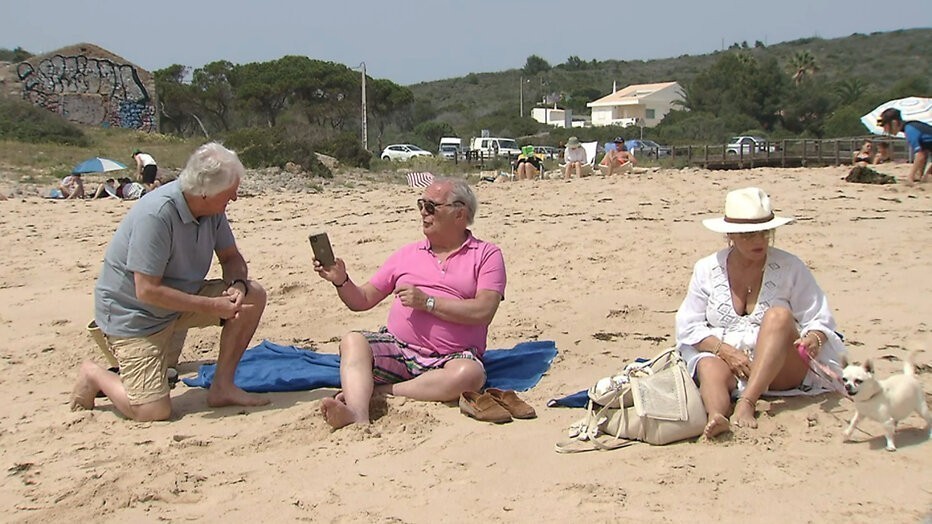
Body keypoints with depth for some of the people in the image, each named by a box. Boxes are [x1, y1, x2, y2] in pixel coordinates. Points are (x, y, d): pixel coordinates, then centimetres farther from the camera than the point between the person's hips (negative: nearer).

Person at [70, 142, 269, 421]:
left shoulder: (212, 208, -8)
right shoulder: (156, 215, -30)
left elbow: (231, 258, 4)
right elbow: (148, 291, -30)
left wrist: (238, 284, -19)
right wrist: (212, 306, -28)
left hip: (182, 298, 8)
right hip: (133, 313, -7)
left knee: (253, 295, -10)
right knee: (154, 410, -16)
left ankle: (222, 387, 0)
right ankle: (94, 376, 13)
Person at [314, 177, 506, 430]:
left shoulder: (487, 254, 8)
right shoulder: (408, 254, 20)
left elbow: (483, 311, -9)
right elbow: (362, 301, 19)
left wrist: (427, 301, -12)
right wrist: (341, 281, -2)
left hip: (448, 359, -3)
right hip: (397, 348, 3)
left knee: (470, 374, -36)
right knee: (353, 341, -26)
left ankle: (378, 390, -30)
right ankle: (358, 418, -48)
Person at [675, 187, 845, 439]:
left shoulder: (790, 268, 1)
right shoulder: (707, 269, 4)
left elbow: (819, 319, 1)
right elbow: (688, 326, 1)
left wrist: (813, 339, -23)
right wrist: (725, 351, -15)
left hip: (782, 370, 0)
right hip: (726, 360, 0)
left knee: (779, 315, -29)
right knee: (710, 368, -33)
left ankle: (747, 402, -41)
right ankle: (716, 416, -65)